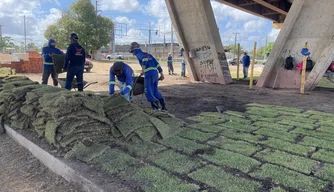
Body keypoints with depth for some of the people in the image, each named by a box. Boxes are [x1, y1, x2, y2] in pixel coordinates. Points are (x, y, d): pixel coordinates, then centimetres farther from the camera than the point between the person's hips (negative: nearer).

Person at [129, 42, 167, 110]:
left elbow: (144, 58, -20)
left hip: (149, 74, -8)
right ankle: (164, 106, 21)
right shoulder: (148, 54, 27)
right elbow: (157, 63, 21)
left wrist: (143, 68, -24)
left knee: (148, 92, -2)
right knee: (155, 91, 18)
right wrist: (162, 74, 22)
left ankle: (155, 108, -3)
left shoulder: (138, 54, 5)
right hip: (155, 73, 8)